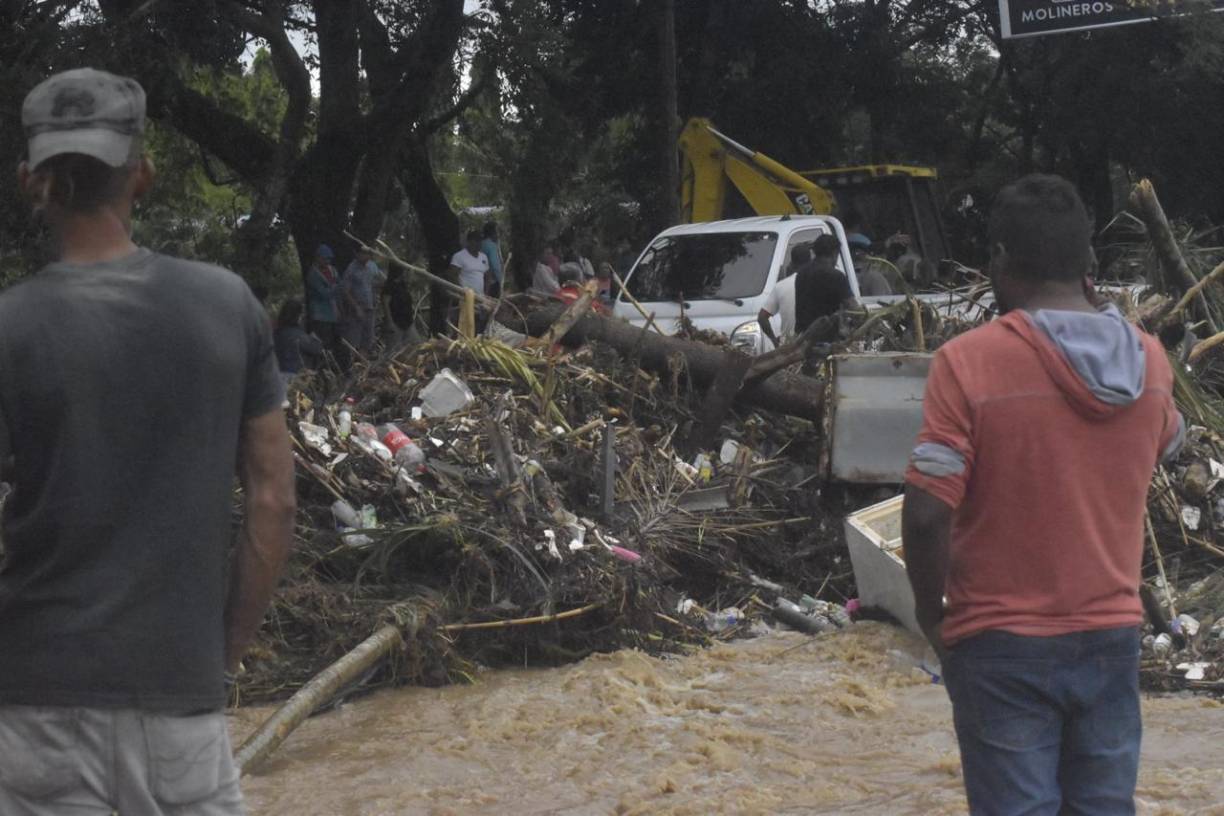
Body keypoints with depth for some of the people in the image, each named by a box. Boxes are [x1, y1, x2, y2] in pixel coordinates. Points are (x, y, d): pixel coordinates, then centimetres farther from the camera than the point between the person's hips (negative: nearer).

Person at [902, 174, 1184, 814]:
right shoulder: (1148, 360, 0)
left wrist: (930, 610, -3)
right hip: (1112, 635, 5)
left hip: (1003, 642, -4)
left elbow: (927, 514, -20)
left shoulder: (969, 361, -16)